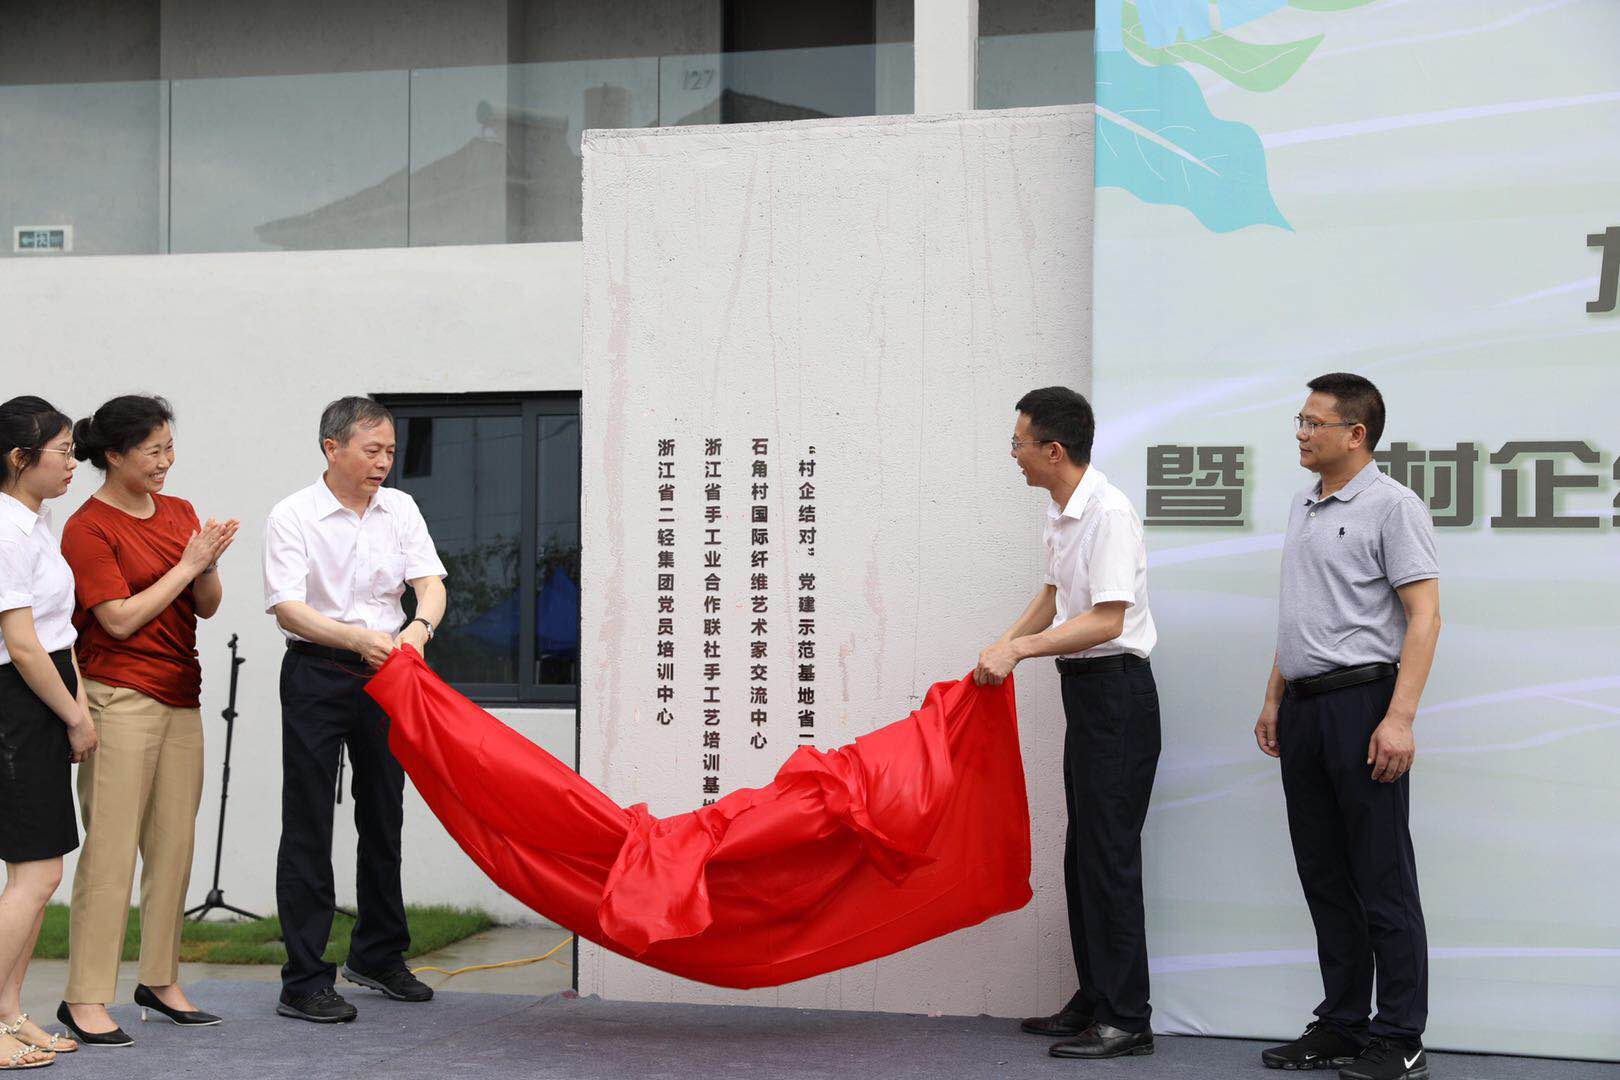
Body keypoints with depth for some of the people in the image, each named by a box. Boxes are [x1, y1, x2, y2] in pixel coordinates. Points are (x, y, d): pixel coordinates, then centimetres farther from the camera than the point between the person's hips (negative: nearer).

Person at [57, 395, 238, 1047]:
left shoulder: (179, 513, 13)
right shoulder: (89, 528, -8)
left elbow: (206, 608, 12)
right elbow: (121, 619, -14)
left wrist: (210, 564, -8)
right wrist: (186, 565, -11)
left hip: (180, 698, 7)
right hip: (120, 696, -7)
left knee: (174, 843, 8)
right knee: (110, 847, -8)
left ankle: (161, 980, 18)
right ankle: (85, 999, -5)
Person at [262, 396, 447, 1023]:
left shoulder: (399, 509, 7)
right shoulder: (292, 517, -9)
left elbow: (430, 582, -1)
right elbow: (287, 609, -17)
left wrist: (420, 625, -23)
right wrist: (357, 637, -31)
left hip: (385, 672, 5)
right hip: (317, 671, -5)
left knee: (383, 818, 14)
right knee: (308, 826, -4)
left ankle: (377, 956, 28)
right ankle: (303, 982, -1)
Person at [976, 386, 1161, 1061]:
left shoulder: (1109, 512, -19)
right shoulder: (1060, 511, 11)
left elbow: (1107, 621, -23)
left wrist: (1019, 649, -21)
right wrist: (1001, 645, 13)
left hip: (1116, 689, -10)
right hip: (1084, 689, 10)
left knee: (1108, 854, -8)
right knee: (1082, 853, 13)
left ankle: (1125, 1019, -3)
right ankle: (1093, 1004, 22)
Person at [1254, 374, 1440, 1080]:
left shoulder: (1391, 506, -9)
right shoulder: (1304, 507, 17)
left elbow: (1423, 615, -15)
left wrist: (1400, 718, -22)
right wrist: (1274, 701, 20)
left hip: (1362, 701, -8)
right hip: (1304, 708, 8)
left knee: (1383, 881, -4)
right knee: (1324, 878, 11)